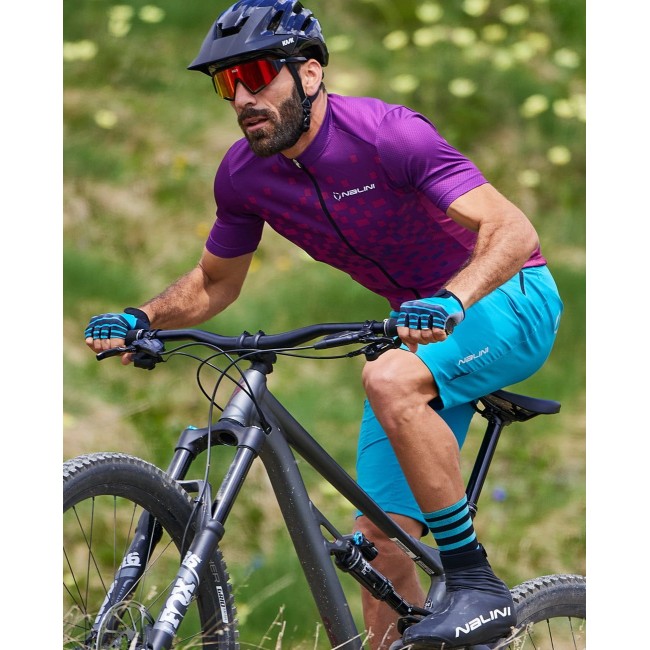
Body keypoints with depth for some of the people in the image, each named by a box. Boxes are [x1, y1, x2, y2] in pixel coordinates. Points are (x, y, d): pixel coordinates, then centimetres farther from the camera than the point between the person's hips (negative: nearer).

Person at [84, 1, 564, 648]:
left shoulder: (384, 134, -26)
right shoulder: (243, 174, -7)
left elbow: (513, 230, -32)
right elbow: (214, 283, 10)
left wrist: (450, 302, -50)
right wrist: (141, 318, -9)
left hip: (507, 299, -7)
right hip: (423, 325, 7)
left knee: (389, 379, -36)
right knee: (377, 541, -2)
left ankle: (476, 585, -27)